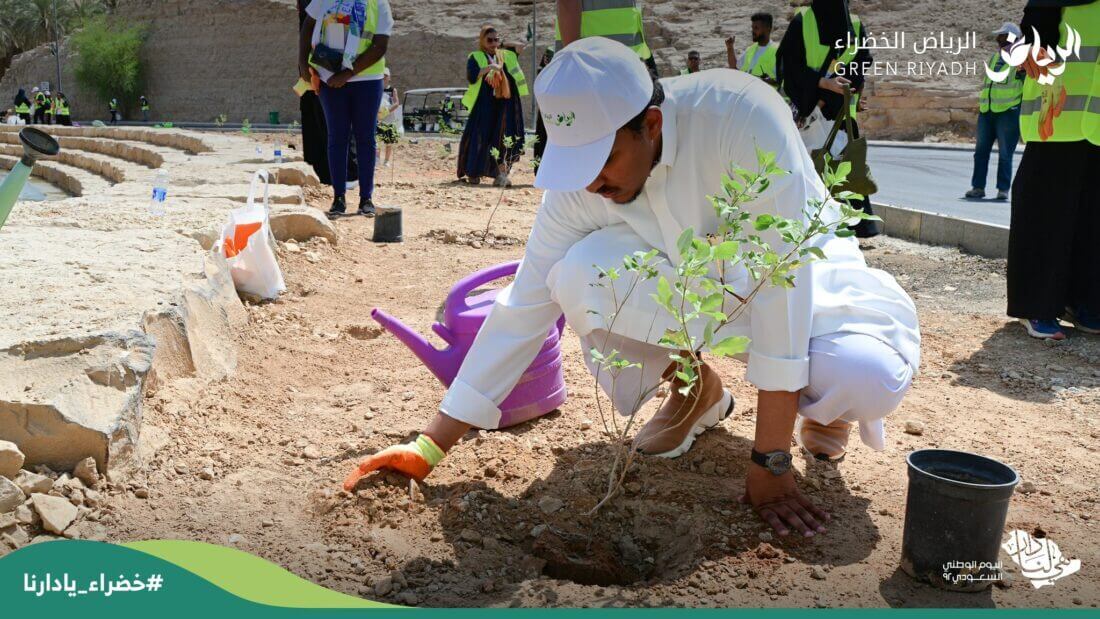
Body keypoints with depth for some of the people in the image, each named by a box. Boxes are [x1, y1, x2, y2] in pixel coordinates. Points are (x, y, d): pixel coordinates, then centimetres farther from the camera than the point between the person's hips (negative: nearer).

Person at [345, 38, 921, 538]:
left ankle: (820, 407, 5)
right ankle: (696, 389, 3)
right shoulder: (579, 174, -22)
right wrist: (429, 447, -19)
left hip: (801, 284, -3)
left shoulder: (741, 116, -35)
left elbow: (779, 284, -35)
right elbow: (523, 308, -17)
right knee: (578, 275, -27)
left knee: (866, 376, -35)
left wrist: (769, 463, -33)